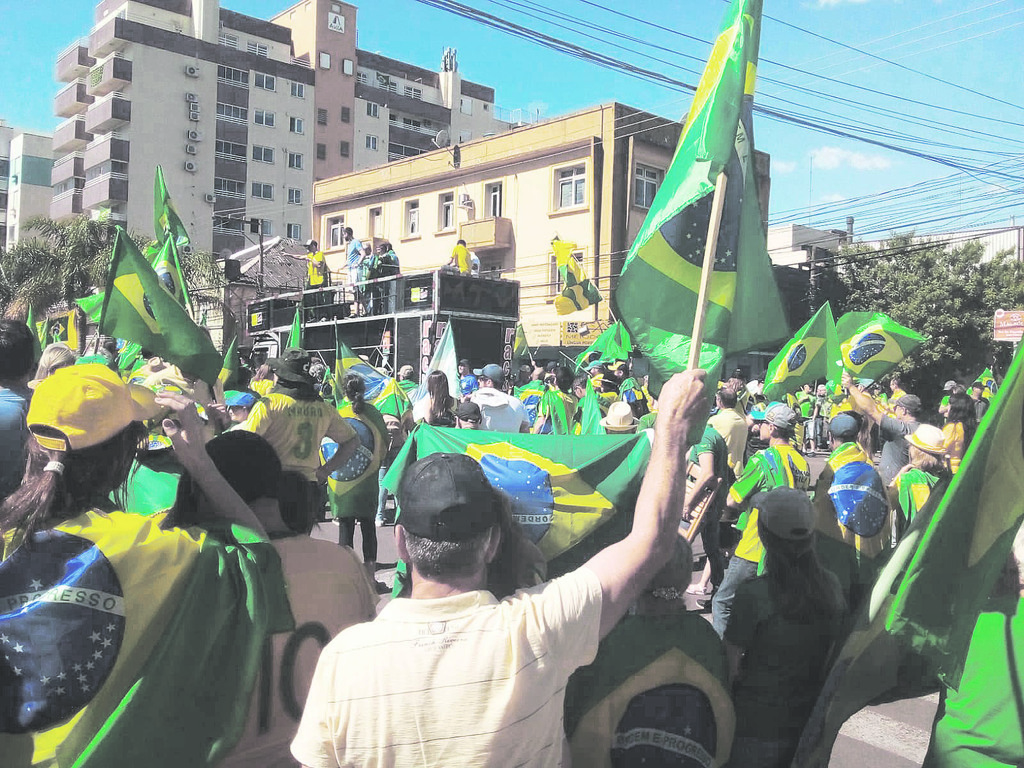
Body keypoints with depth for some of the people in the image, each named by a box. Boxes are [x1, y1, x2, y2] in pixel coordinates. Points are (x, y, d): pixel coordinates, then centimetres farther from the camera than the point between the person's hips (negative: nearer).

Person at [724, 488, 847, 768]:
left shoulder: (753, 594, -24)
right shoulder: (832, 587, -7)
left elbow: (730, 668, -17)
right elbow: (828, 660, 5)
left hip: (755, 728, -5)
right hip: (808, 724, 5)